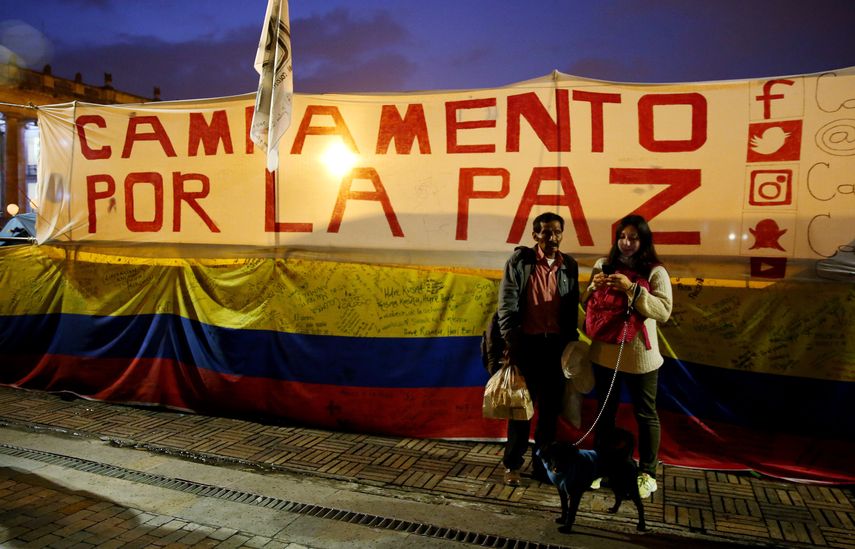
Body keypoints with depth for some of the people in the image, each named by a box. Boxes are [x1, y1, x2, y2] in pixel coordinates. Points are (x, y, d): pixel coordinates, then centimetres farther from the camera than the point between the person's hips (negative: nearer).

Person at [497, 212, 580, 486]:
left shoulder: (569, 265, 5)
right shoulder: (519, 260, -5)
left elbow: (572, 309, 9)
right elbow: (507, 304, -8)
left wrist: (571, 343, 6)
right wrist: (511, 342, -13)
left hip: (556, 345, 3)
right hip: (527, 343, -3)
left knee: (550, 408, 10)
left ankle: (542, 465, 24)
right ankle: (512, 464, 21)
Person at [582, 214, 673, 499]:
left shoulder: (655, 272, -7)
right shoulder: (603, 265, 5)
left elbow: (664, 311, -16)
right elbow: (587, 305, 11)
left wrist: (632, 289, -25)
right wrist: (594, 287, -10)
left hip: (639, 356, -4)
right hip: (604, 352, 4)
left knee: (645, 414, 9)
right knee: (605, 411, 16)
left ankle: (647, 473, 23)